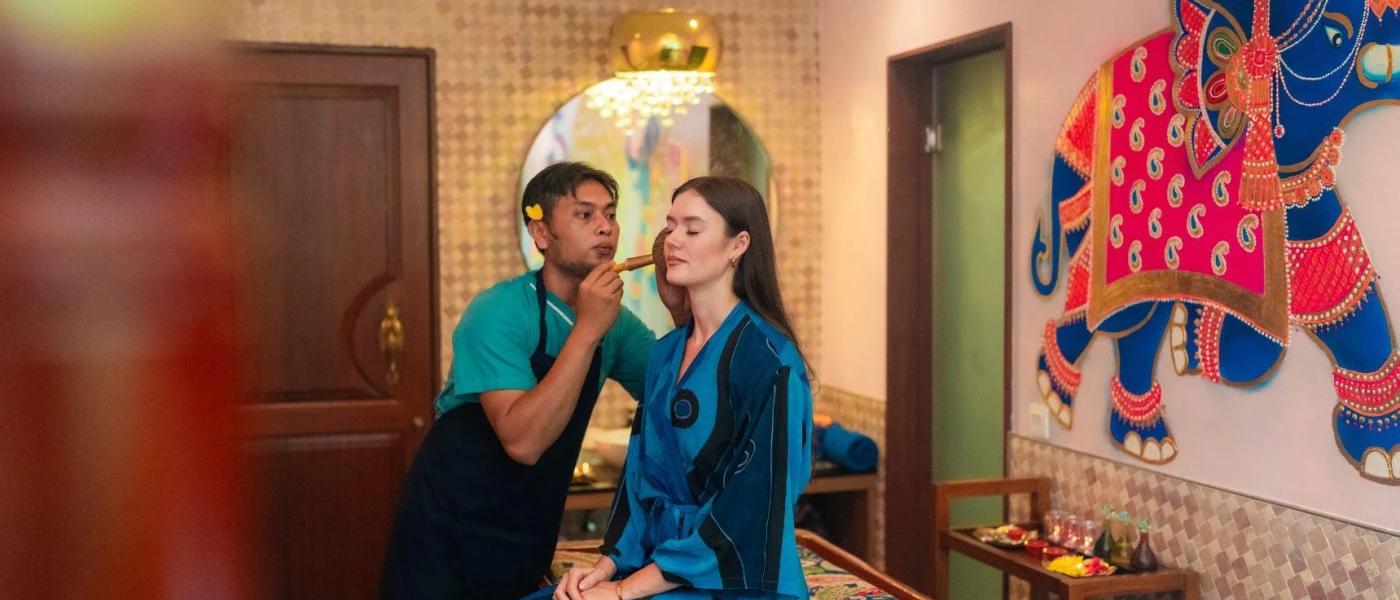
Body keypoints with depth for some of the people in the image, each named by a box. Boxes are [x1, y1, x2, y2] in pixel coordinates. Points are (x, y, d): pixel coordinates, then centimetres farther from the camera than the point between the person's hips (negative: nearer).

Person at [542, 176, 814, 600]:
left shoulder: (768, 362, -13)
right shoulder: (667, 353, 10)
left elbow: (751, 510, -17)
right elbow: (641, 474, 12)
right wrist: (608, 564, -5)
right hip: (657, 564, 7)